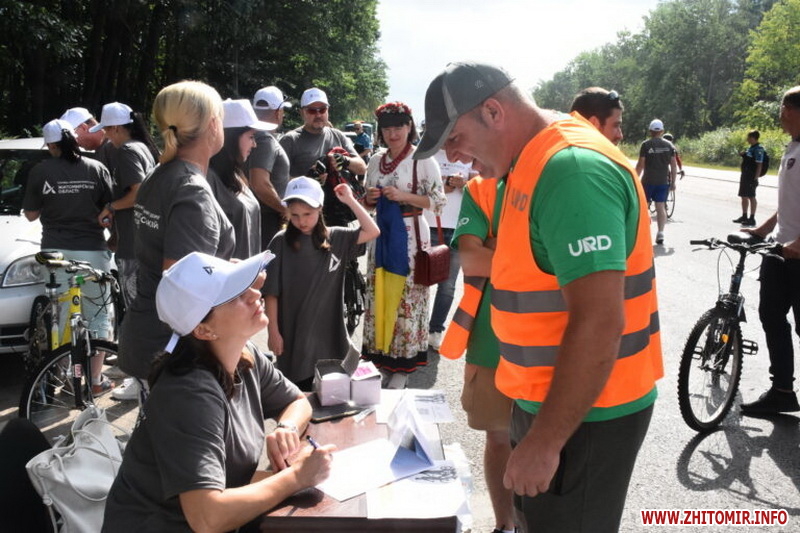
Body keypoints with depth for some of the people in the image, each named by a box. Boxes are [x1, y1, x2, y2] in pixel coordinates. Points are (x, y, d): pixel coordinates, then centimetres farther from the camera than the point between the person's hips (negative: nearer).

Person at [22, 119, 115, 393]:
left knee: (59, 316, 12)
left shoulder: (40, 172, -4)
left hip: (56, 251, 0)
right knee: (97, 315, 9)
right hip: (92, 250, 0)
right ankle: (96, 379, 14)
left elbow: (31, 214, 4)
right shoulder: (97, 169, -4)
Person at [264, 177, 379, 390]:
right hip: (294, 334, -2)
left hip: (330, 331, 3)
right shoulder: (281, 242, -8)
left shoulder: (335, 238, 1)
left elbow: (372, 231, -5)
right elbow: (271, 293, -7)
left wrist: (350, 200, -6)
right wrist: (273, 332, -7)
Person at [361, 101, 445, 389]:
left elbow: (439, 202, -8)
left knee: (406, 298, -3)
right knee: (378, 295, 6)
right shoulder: (376, 161, 11)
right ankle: (380, 356, 18)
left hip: (410, 235, -5)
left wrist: (404, 196, -18)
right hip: (381, 234, 6)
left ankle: (402, 365, 7)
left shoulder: (423, 160, -6)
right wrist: (369, 198, -3)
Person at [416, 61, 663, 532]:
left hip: (586, 414, -9)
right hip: (548, 395, 9)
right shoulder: (535, 162, 8)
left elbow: (599, 324, -29)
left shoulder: (572, 170, -24)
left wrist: (544, 441, -24)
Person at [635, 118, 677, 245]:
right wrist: (673, 182, 9)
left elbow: (641, 164, -9)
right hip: (664, 181, 2)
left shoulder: (646, 145, -6)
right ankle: (660, 233, -5)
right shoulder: (669, 145, 3)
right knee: (661, 207, 3)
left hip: (648, 181, -2)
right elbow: (674, 165, 3)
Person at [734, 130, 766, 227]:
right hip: (745, 176, 10)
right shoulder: (750, 148, 14)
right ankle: (744, 216, 25)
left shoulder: (758, 149, -15)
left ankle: (752, 219, 3)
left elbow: (759, 165, -19)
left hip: (751, 177, -9)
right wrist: (743, 154, 8)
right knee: (744, 197, 15)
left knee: (751, 197, -3)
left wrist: (755, 178, -22)